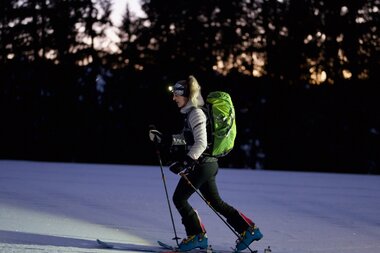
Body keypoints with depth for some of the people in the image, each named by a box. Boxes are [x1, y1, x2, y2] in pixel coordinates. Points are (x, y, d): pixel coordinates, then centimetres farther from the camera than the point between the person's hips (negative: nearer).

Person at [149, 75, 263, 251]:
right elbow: (186, 138, 25)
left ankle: (197, 236, 5)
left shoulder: (196, 113, -16)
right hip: (206, 164, 10)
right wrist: (163, 139, 18)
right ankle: (248, 229, 15)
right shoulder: (191, 113, 14)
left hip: (202, 164, -10)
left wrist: (184, 162, -27)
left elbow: (201, 143, -23)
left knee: (179, 198, -2)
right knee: (215, 201, 14)